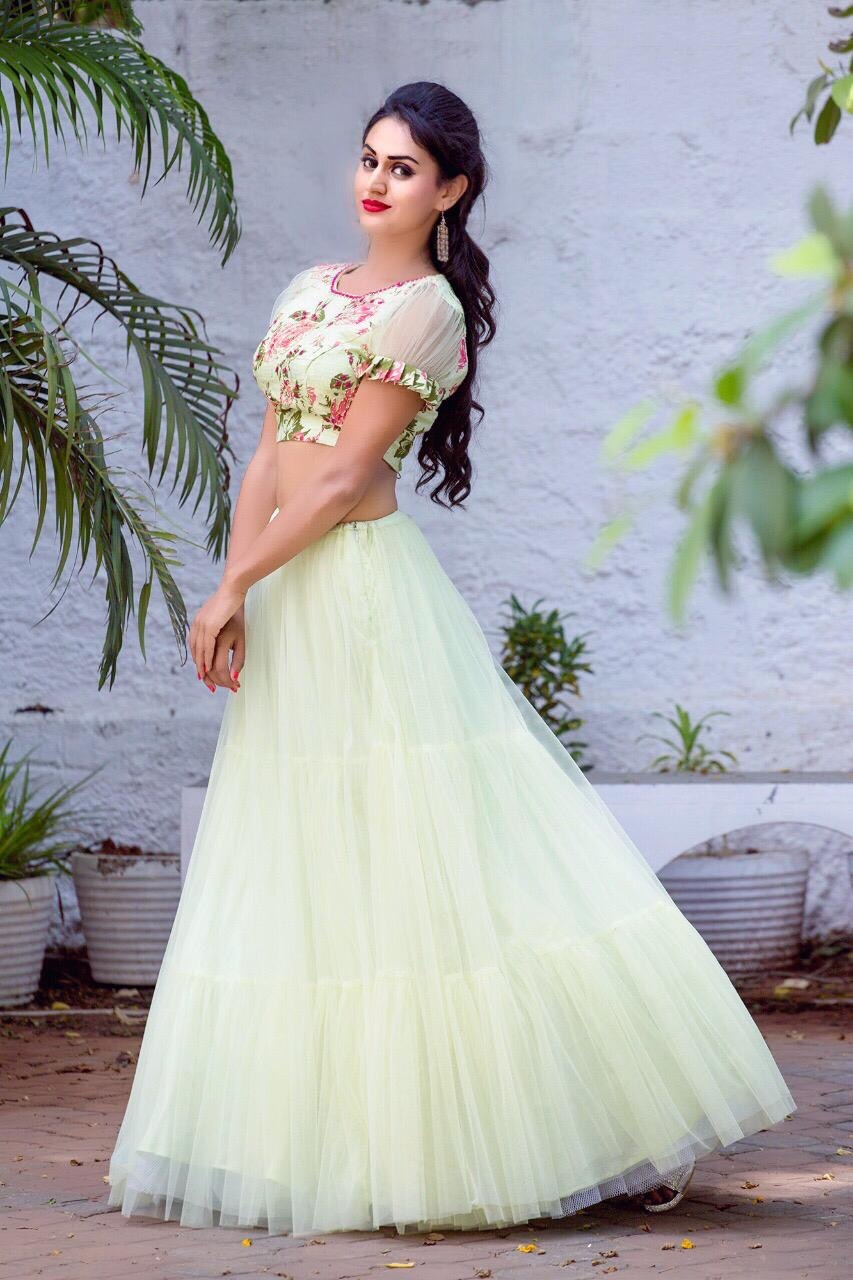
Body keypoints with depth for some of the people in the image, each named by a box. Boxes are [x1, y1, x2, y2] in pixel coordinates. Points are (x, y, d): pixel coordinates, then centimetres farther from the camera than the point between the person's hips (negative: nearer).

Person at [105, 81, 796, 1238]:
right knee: (304, 874, 10)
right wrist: (237, 592, 0)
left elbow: (343, 474, -12)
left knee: (426, 863, -7)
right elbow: (270, 454, 11)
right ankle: (337, 1135, 18)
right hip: (288, 598, 8)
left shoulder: (427, 309, -9)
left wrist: (231, 587, -10)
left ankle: (597, 1114, 0)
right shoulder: (312, 289, 15)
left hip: (365, 592, -8)